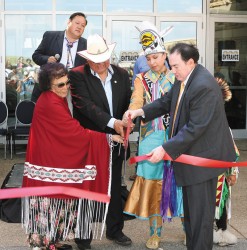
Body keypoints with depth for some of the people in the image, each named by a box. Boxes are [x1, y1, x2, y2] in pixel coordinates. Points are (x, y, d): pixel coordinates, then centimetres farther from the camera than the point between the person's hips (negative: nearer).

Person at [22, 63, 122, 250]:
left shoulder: (55, 99, 10)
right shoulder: (50, 104, -21)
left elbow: (67, 129, 11)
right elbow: (75, 131, -22)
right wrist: (108, 138, -18)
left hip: (54, 157, 9)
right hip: (49, 163, -9)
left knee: (55, 201, 15)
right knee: (50, 201, 1)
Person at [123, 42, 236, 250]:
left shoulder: (204, 86, -25)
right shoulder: (183, 79, 4)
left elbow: (195, 127, -27)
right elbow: (167, 102, 14)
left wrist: (166, 149, -26)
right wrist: (140, 112, -1)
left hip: (202, 157, -10)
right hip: (188, 154, 10)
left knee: (200, 211, 1)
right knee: (190, 208, 19)